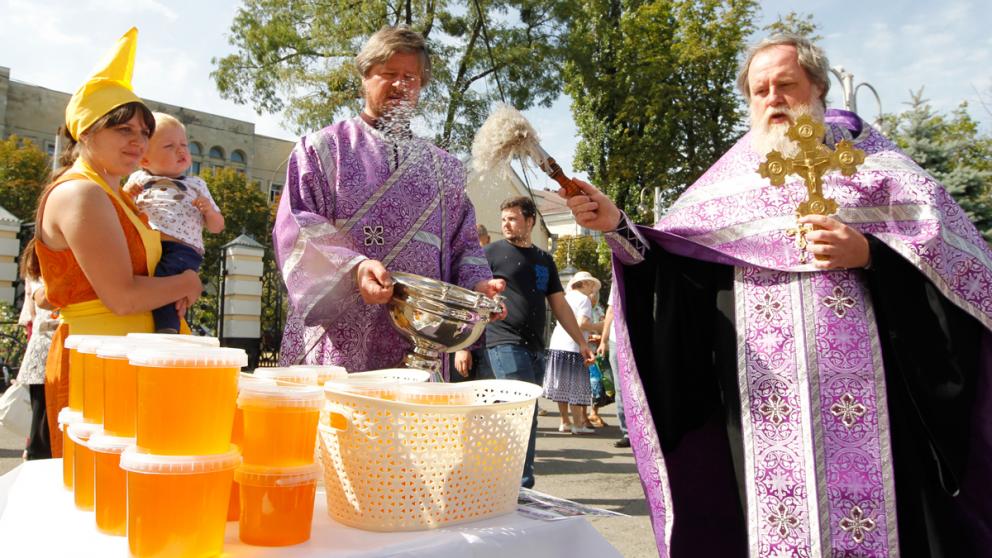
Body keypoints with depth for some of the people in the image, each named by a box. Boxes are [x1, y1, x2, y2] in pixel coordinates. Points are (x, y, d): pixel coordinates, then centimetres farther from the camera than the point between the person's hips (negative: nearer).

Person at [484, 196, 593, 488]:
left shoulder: (544, 259, 15)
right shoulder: (491, 253, 0)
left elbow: (559, 304, 19)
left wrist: (581, 342, 15)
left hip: (535, 347, 6)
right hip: (504, 343, -6)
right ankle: (523, 485, -1)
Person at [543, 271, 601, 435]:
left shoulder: (566, 298, 19)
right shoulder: (584, 299, -4)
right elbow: (582, 323, -16)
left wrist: (588, 336, 26)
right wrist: (599, 326, -1)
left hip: (556, 345, 8)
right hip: (572, 348, -8)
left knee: (562, 386, 11)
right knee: (575, 386, -4)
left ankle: (565, 422, 19)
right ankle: (578, 424, -2)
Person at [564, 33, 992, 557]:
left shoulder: (870, 159, 10)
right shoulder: (728, 180, 14)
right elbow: (667, 265, 6)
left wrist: (868, 252, -14)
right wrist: (617, 226, -10)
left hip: (861, 394, -1)